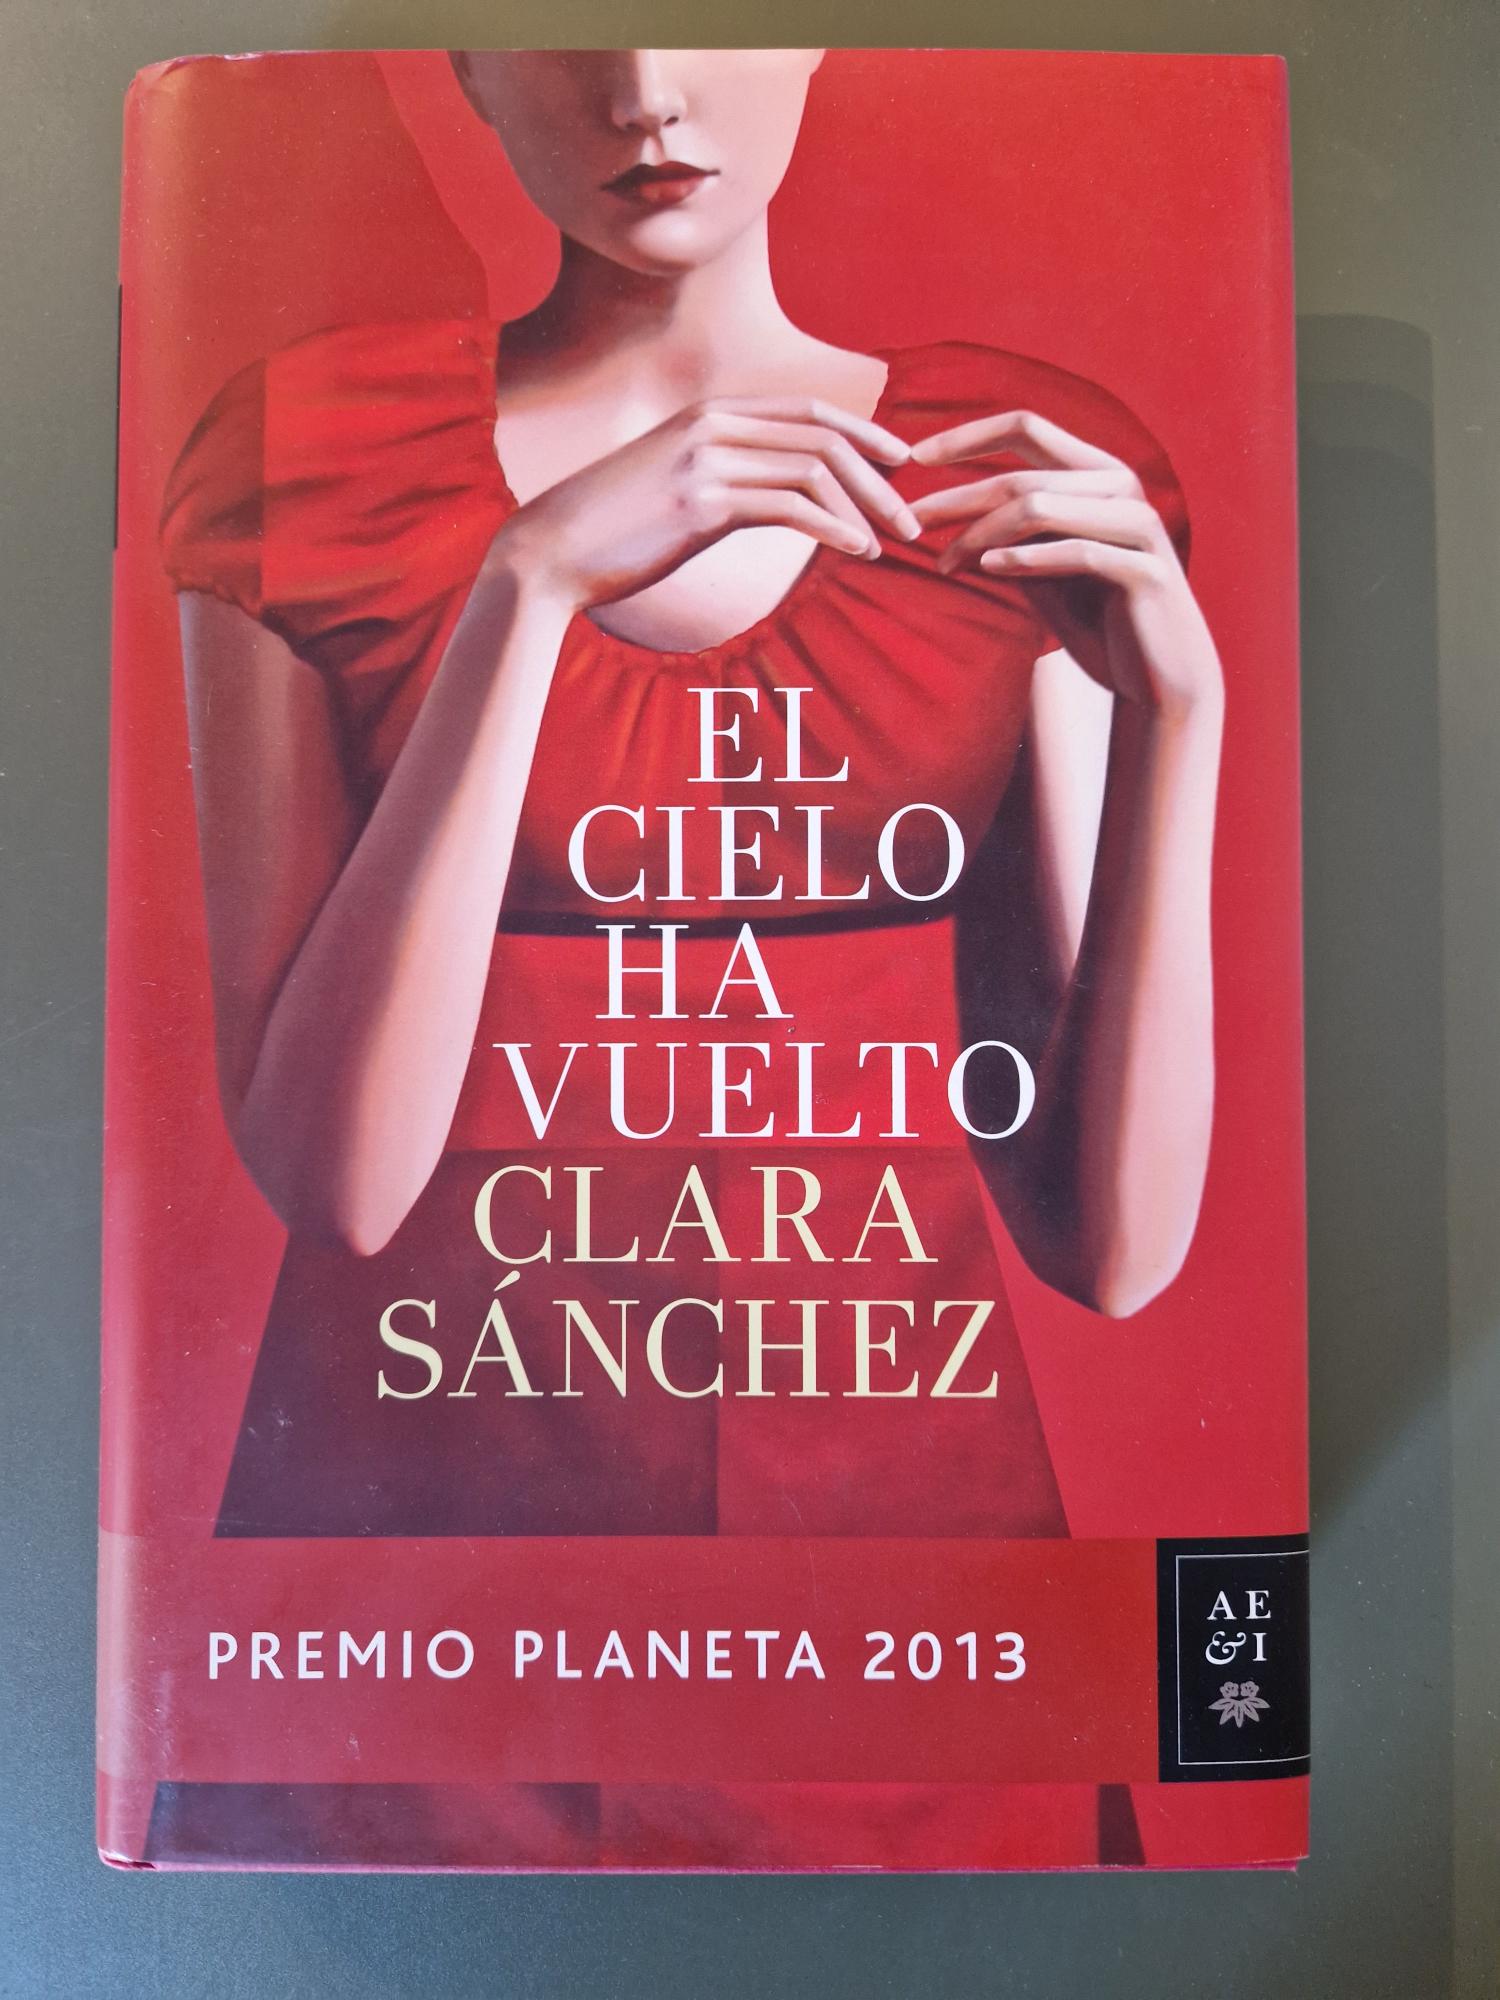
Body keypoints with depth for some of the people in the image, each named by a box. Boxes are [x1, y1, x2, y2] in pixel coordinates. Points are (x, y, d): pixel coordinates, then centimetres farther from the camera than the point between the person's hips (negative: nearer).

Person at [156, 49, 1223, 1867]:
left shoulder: (1034, 479, 0)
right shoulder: (310, 449, -1)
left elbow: (1114, 1238, -4)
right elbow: (329, 1170, -13)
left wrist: (1177, 707, -14)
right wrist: (528, 588, -20)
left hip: (907, 1461, 2)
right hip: (420, 1470, 0)